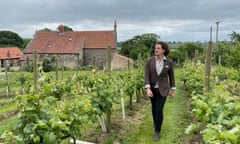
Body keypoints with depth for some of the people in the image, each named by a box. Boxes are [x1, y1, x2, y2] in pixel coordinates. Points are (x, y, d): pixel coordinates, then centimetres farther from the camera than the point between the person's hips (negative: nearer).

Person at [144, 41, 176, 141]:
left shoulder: (169, 62, -9)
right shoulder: (149, 61, -9)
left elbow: (171, 76, 2)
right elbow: (147, 75, -13)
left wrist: (172, 90, 6)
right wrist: (148, 88, -25)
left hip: (163, 89, -2)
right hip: (152, 89, 2)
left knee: (159, 110, -10)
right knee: (154, 109, 16)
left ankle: (157, 132, 3)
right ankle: (156, 123, 44)